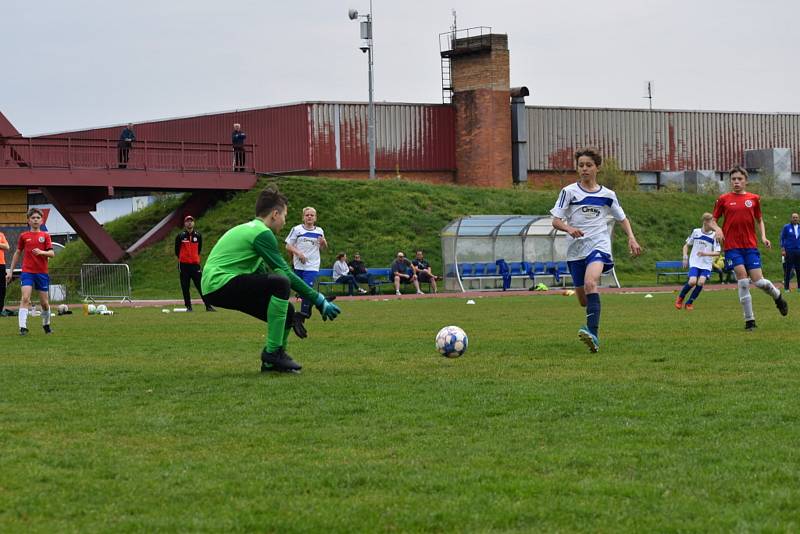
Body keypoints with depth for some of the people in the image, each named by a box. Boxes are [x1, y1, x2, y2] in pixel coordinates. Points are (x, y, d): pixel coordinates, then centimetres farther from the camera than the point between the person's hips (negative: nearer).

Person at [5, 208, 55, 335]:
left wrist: (42, 252, -23)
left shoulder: (45, 236, 4)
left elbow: (52, 253, -3)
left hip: (42, 272, 1)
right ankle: (23, 327, -21)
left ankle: (46, 325, 30)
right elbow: (17, 253, 14)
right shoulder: (23, 236, 6)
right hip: (27, 272, -1)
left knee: (44, 302, 7)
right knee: (25, 298, -18)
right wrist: (10, 271, 13)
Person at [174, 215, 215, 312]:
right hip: (184, 265, -1)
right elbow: (177, 250, 10)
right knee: (185, 287, 2)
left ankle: (208, 306, -4)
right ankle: (188, 306, 10)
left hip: (195, 264, 1)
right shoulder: (180, 236, -1)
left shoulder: (198, 235, 6)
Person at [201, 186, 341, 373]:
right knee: (280, 283, -25)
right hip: (219, 282, -10)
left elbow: (264, 272, 25)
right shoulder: (262, 233, -10)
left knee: (285, 311, 11)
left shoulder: (249, 229, 21)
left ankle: (271, 362, 20)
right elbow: (286, 273, -13)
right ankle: (273, 351, -21)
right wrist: (319, 300, -8)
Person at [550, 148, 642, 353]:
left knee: (590, 283, -30)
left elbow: (622, 219, 20)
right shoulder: (569, 192, 3)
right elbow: (556, 221, 0)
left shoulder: (607, 195, 7)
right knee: (583, 298, 7)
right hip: (575, 250, 2)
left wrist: (632, 238, 4)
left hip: (599, 246, -2)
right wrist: (569, 228, -21)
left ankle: (593, 334, -42)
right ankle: (592, 328, 39)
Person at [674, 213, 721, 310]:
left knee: (701, 282, -19)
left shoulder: (714, 236, -2)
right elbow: (686, 245, 14)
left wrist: (705, 253, -23)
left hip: (706, 265, 1)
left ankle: (690, 302, 0)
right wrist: (685, 257, 3)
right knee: (692, 281, -20)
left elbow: (717, 253, -7)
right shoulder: (696, 232, 1)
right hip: (694, 263, -1)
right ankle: (680, 298, 6)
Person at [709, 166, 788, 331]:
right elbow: (713, 220, 9)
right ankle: (749, 320, 0)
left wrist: (763, 236, 1)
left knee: (758, 281, -5)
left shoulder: (754, 199, 7)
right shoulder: (723, 199, 3)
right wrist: (717, 229, -12)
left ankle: (778, 297, 29)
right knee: (743, 281, -10)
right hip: (732, 247, -1)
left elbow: (759, 220, 17)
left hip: (751, 246, 1)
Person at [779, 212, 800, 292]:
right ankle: (786, 287, 1)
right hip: (789, 251, -3)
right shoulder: (787, 227, 0)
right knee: (788, 270, -3)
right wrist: (782, 249, -7)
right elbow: (782, 238, 1)